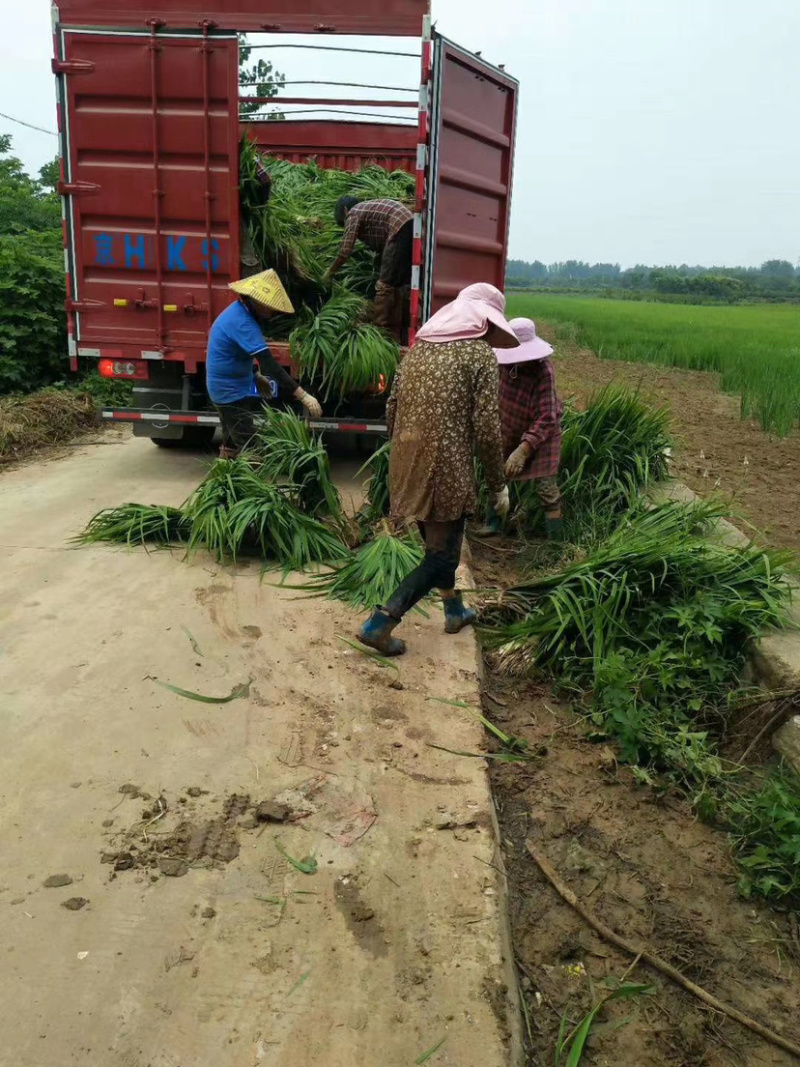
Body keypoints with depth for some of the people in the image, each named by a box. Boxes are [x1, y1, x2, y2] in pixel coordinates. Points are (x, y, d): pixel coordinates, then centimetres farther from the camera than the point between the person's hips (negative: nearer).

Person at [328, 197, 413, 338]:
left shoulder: (353, 214, 6)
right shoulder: (368, 208, 30)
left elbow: (346, 250, -1)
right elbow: (377, 244, 30)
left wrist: (331, 272, 11)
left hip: (400, 230, -9)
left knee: (385, 284, -4)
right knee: (397, 284, 15)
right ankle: (394, 330, 20)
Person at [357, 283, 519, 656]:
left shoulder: (419, 346, 13)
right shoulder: (481, 354, -6)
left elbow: (392, 409, 14)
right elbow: (486, 426, -12)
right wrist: (498, 484, -2)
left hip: (408, 467, 7)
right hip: (447, 468, -7)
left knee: (437, 542, 24)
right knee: (442, 553, 4)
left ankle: (454, 611, 41)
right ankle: (380, 622, -3)